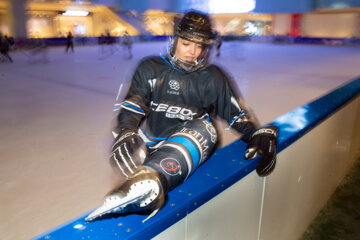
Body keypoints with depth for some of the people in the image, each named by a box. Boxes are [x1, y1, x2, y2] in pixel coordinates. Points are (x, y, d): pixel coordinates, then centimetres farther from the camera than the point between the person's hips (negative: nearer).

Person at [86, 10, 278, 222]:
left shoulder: (213, 78, 8)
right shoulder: (151, 68, 7)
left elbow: (236, 114, 10)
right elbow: (132, 106, -2)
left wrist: (259, 134, -8)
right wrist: (126, 132, -22)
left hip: (188, 146, -1)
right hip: (152, 140, 2)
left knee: (203, 129, -35)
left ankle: (150, 178, -62)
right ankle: (144, 190, -53)